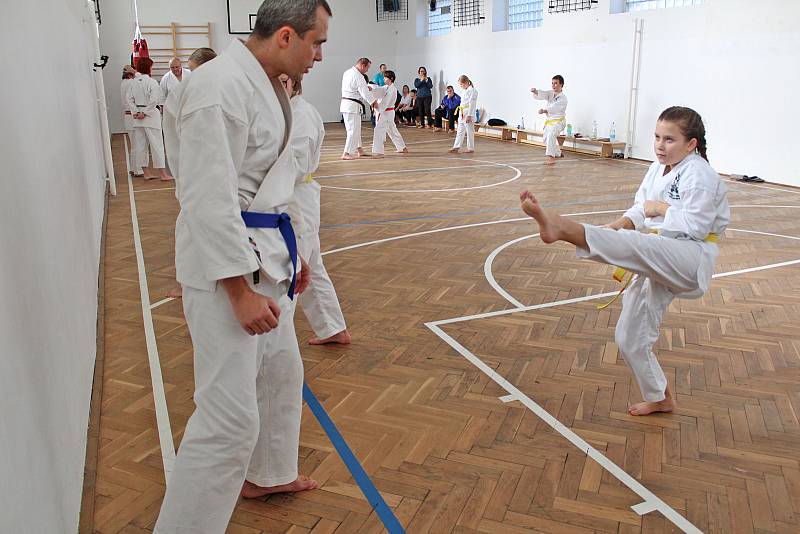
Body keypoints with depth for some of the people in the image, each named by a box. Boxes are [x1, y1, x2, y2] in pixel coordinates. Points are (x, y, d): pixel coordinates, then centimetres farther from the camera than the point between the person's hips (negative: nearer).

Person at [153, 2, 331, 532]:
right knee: (231, 415, -9)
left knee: (281, 372, 23)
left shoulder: (267, 82, 12)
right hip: (226, 261, -10)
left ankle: (265, 475, 46)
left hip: (264, 251, 10)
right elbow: (209, 198, -24)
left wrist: (289, 252, 22)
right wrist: (240, 290, -23)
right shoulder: (222, 85, -20)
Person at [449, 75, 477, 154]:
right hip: (463, 114, 10)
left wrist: (469, 116, -21)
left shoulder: (471, 90, -13)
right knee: (460, 131, 9)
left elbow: (471, 104, -18)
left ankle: (471, 148, 6)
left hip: (468, 114, -10)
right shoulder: (465, 91, 16)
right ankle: (456, 147, 10)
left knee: (469, 131, -2)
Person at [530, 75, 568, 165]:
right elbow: (541, 95, -15)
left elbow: (555, 107, -33)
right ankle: (557, 153, 44)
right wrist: (535, 91, -39)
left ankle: (551, 157, -36)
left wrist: (544, 110, -50)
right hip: (549, 120, 9)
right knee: (546, 139, 21)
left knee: (551, 135, -32)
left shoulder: (563, 98, -17)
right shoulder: (550, 93, 2)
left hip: (558, 121, -9)